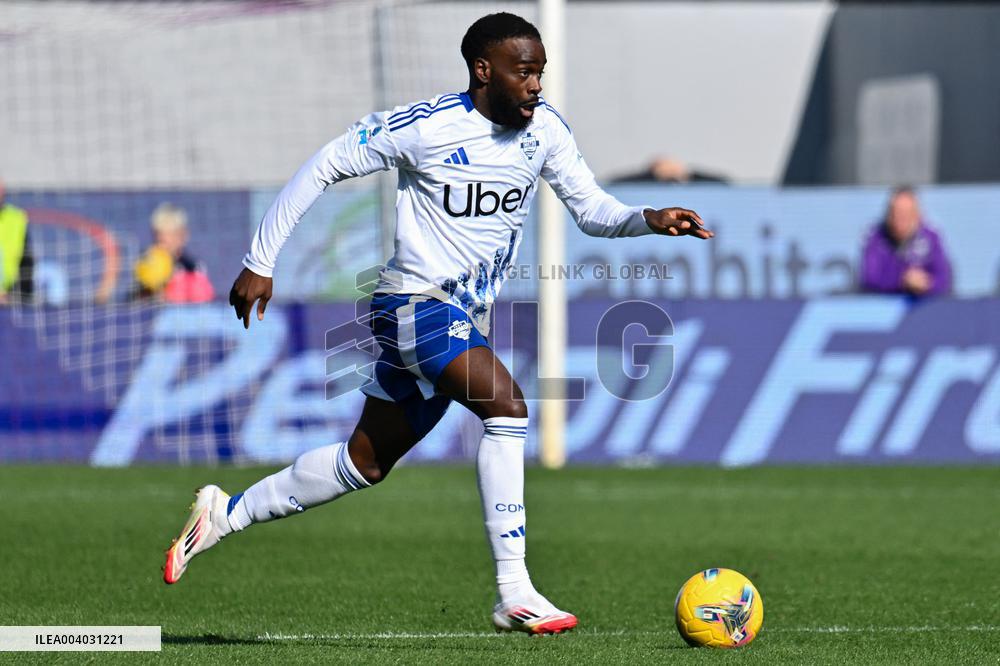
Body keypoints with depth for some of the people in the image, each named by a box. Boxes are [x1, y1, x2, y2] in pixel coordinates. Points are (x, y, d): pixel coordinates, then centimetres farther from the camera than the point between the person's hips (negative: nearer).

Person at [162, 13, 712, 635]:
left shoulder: (544, 127, 0)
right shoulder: (426, 126, -17)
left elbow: (592, 209, 3)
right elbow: (324, 167, -9)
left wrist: (649, 219, -19)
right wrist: (260, 262, -8)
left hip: (469, 317, 8)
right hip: (416, 302, -8)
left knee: (366, 463, 15)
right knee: (507, 404, -27)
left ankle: (226, 514, 31)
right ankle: (514, 595, -26)